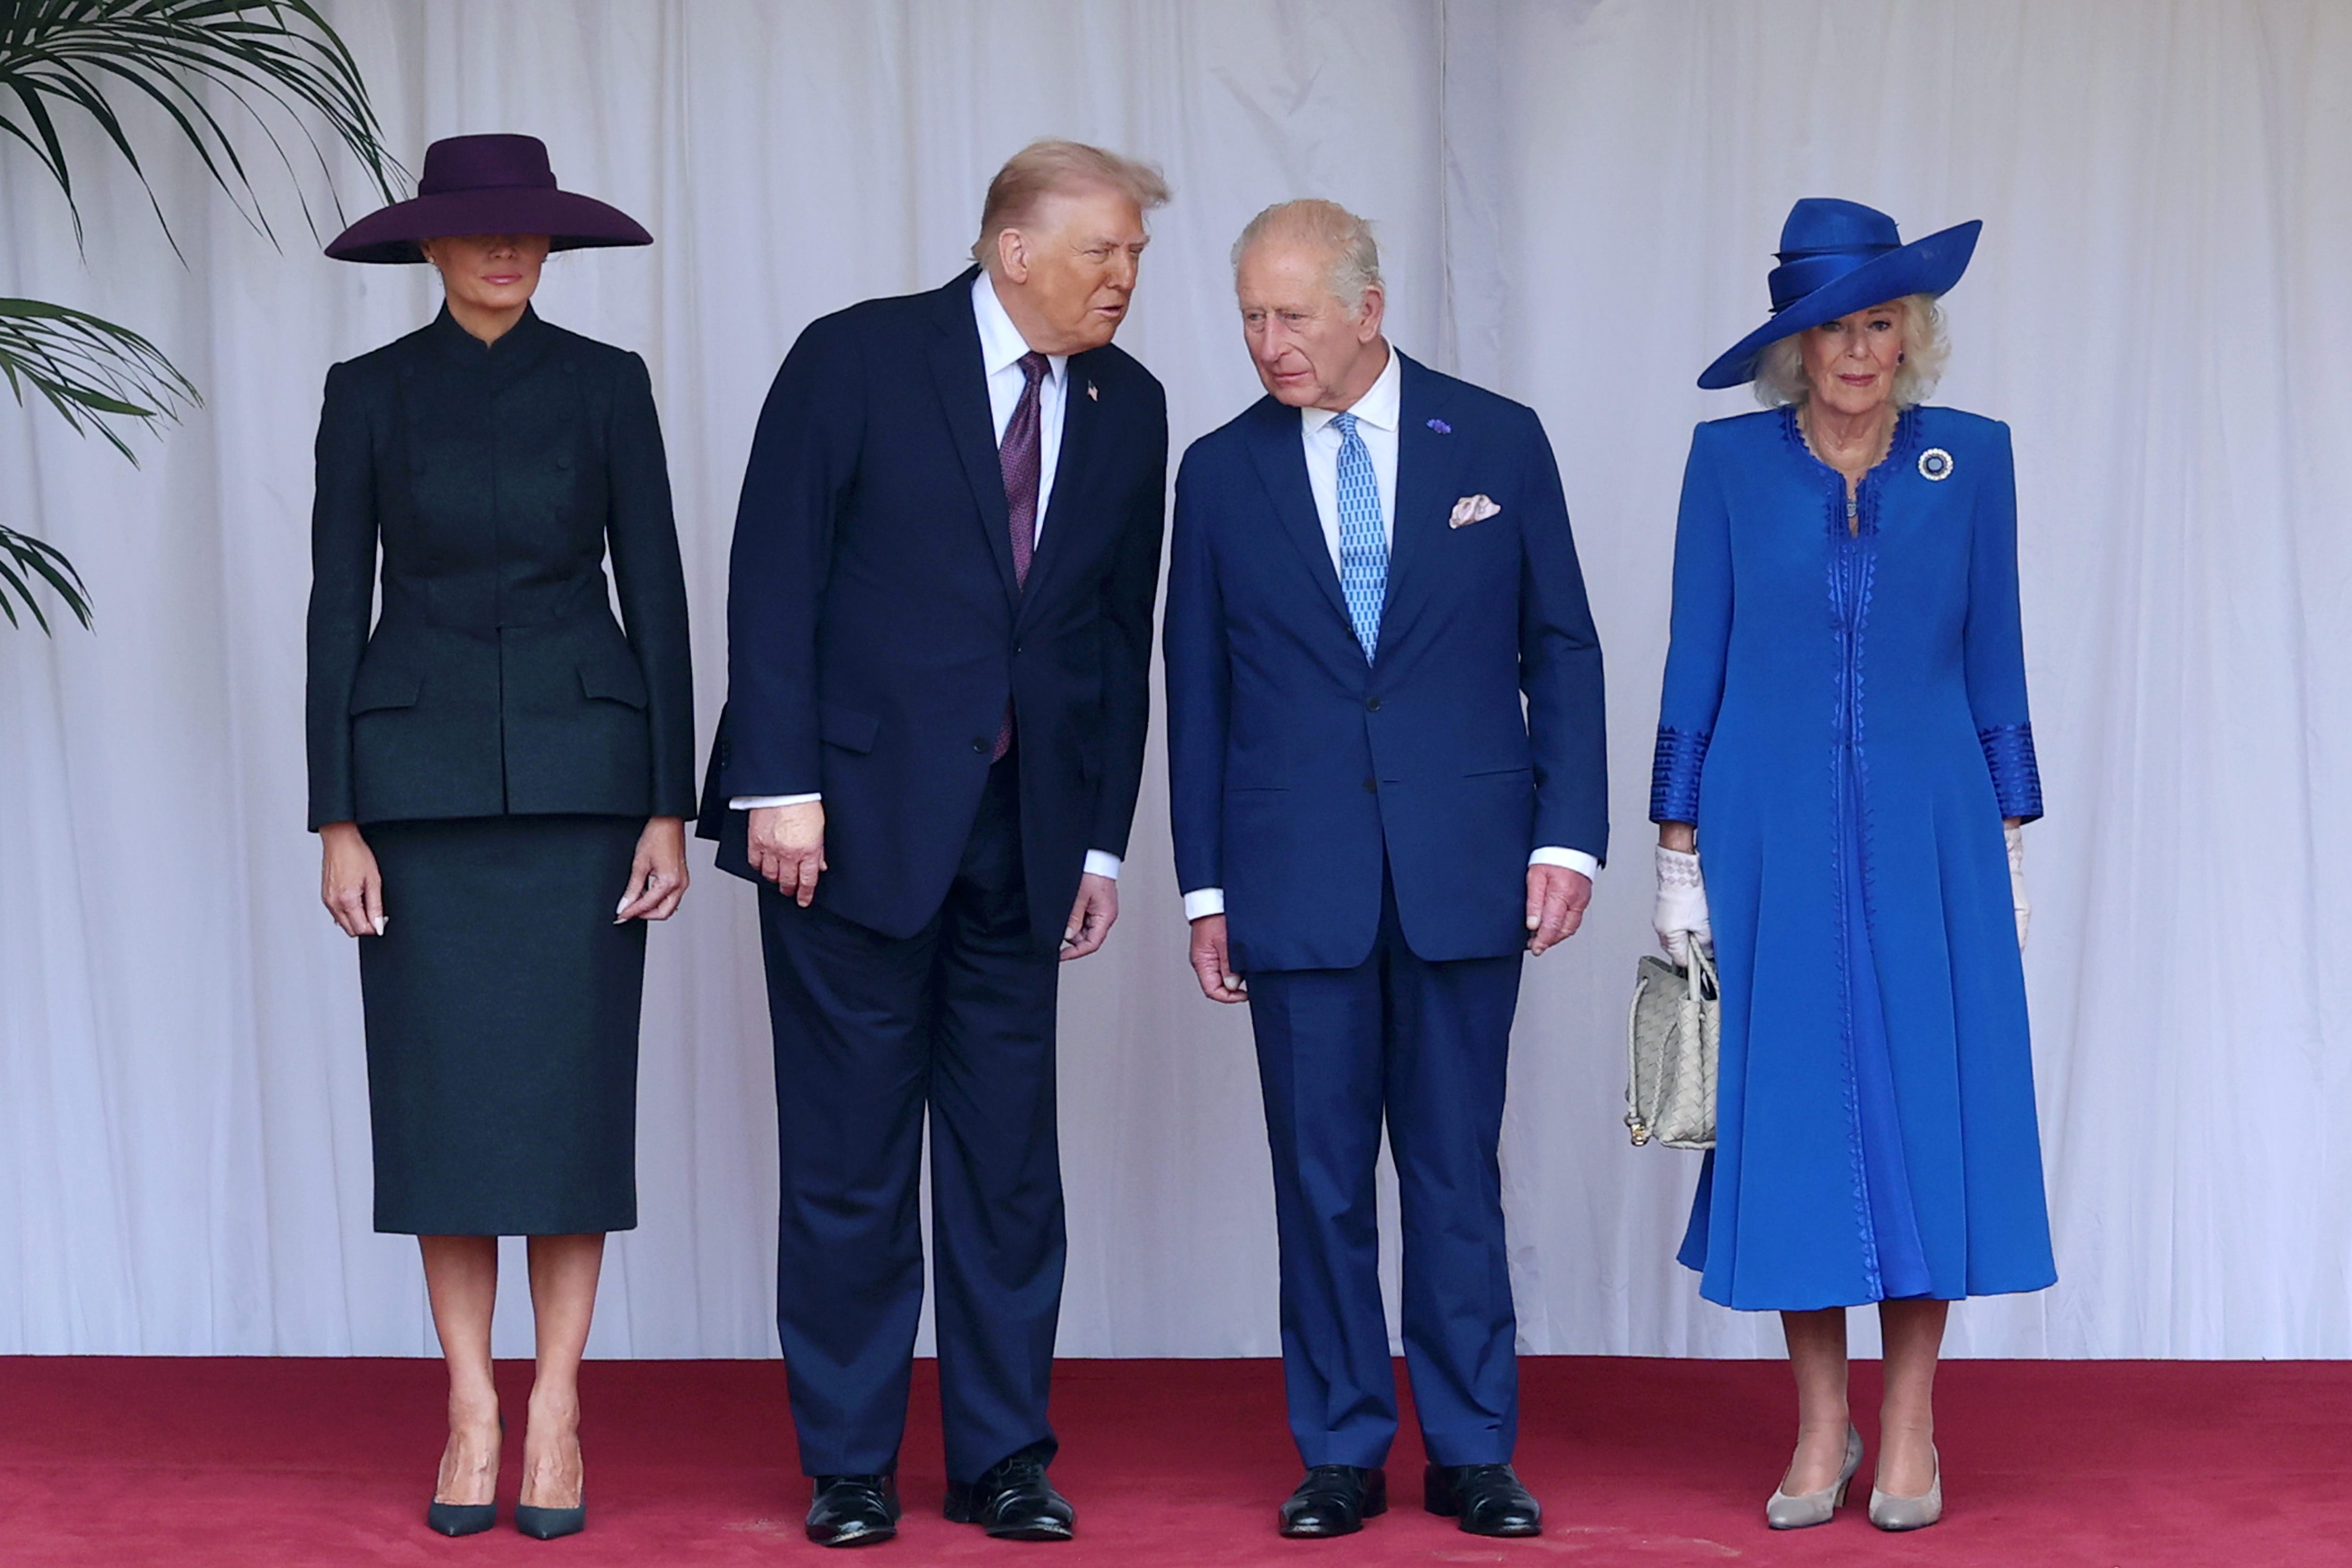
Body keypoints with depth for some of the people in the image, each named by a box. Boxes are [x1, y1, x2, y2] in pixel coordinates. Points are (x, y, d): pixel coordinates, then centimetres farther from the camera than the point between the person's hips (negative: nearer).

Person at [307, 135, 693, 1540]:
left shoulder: (608, 384, 3)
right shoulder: (370, 394, 3)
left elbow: (657, 597, 2)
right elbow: (338, 609, 2)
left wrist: (671, 811, -4)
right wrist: (338, 823, -4)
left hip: (579, 775, 0)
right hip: (423, 777, 0)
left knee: (570, 1097, -2)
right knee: (445, 1100, 1)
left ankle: (558, 1411, 7)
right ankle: (474, 1411, 10)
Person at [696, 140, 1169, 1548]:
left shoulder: (1129, 406, 8)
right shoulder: (860, 359, -6)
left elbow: (1122, 634, 11)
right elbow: (774, 578, -7)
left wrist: (1105, 841, 8)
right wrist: (781, 786, -13)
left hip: (1023, 832, 4)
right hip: (858, 813, -4)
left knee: (1011, 1158, 7)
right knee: (851, 1160, 3)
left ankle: (1004, 1458, 17)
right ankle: (850, 1467, 14)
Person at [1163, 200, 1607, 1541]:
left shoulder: (1499, 443, 3)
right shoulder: (1221, 474, 5)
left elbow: (1562, 650, 5)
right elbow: (1198, 693, 7)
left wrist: (1568, 837, -3)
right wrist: (1204, 890, 3)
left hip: (1463, 873, -1)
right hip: (1296, 879, 1)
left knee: (1457, 1171, 5)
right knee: (1321, 1178, 5)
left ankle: (1474, 1451, 14)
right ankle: (1342, 1453, 15)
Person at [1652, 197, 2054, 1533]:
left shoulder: (1970, 457, 3)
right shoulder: (1731, 460, 0)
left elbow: (1994, 662, 7)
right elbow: (1697, 666, 2)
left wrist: (2010, 839, 5)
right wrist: (1680, 854, -1)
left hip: (1926, 834, 1)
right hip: (1772, 842, 0)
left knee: (1928, 1109, 1)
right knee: (1793, 1113, 2)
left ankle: (1911, 1424, 12)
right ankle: (1822, 1428, 13)